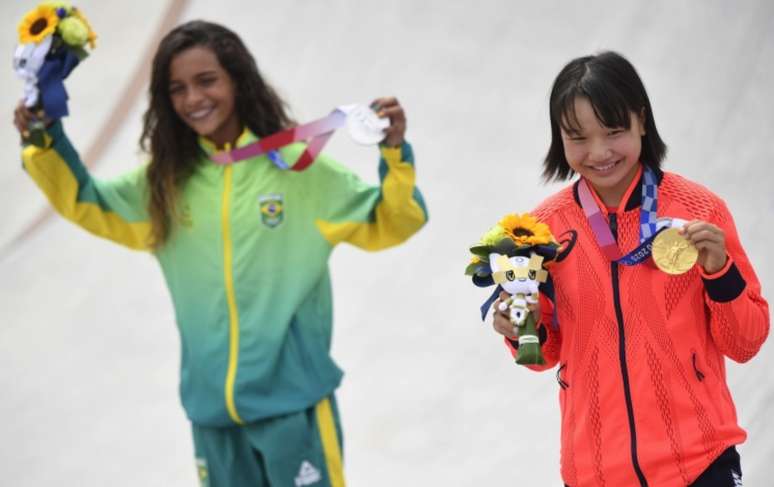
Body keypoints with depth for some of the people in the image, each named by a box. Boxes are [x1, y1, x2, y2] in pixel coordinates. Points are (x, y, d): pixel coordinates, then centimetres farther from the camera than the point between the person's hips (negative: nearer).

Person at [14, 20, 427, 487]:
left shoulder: (297, 165, -7)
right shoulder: (165, 180, 3)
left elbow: (387, 224, -2)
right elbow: (87, 203, 19)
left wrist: (394, 153, -16)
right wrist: (48, 143, 5)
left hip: (292, 397, -4)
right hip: (210, 402, 4)